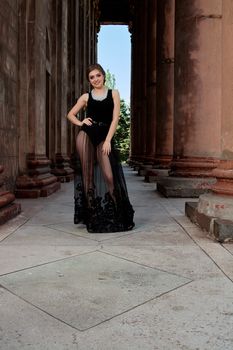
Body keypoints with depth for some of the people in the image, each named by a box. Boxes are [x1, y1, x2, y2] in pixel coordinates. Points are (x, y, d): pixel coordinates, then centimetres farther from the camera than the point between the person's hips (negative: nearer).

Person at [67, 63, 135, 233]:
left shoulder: (113, 94, 10)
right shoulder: (86, 97, 13)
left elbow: (115, 118, 1)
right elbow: (70, 114, 20)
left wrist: (108, 140, -8)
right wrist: (80, 122, 0)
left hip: (104, 137, -2)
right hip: (86, 135, 2)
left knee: (109, 176, -11)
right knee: (87, 175, 1)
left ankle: (119, 215, 2)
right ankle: (90, 213, 11)